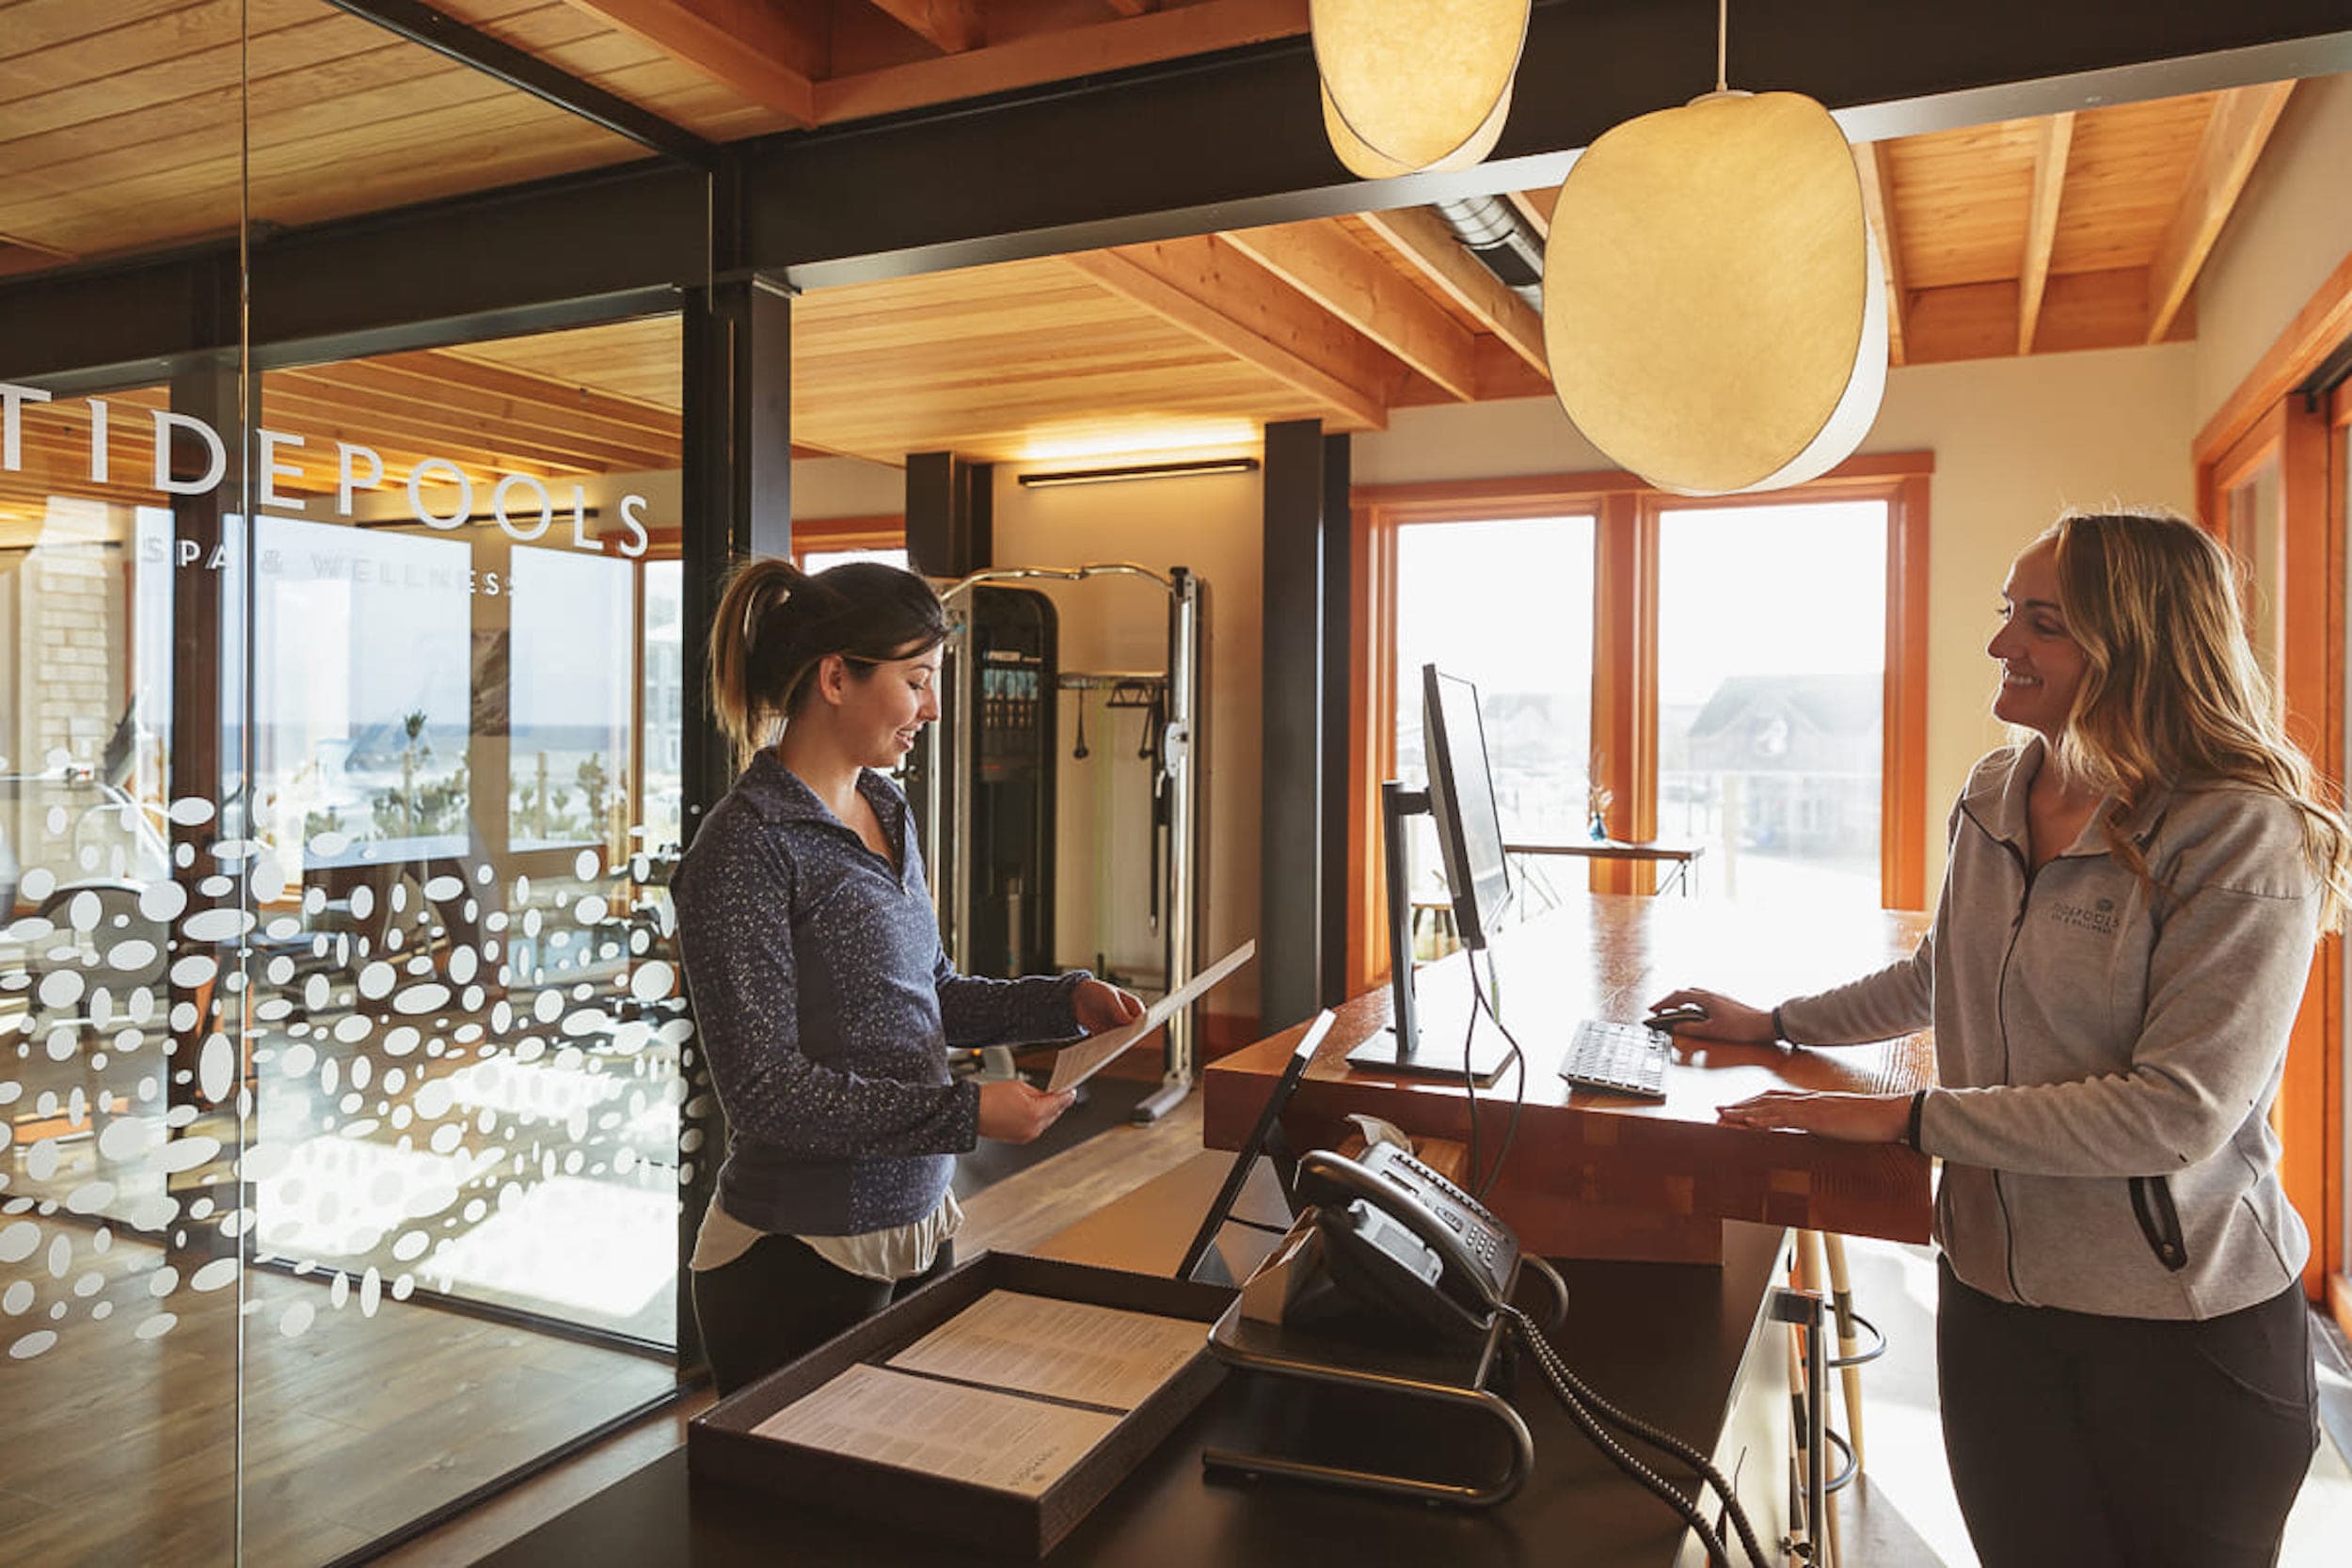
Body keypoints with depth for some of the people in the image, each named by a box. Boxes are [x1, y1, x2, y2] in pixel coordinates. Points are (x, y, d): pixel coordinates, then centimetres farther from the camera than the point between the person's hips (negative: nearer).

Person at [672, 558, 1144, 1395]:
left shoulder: (887, 814, 8)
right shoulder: (747, 848, -18)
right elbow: (764, 1090, -20)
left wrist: (1063, 998, 2)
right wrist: (967, 1113, -23)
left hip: (920, 1226, 8)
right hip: (802, 1257, -8)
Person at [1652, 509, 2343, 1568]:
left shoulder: (2243, 837, -18)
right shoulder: (1994, 797, 2)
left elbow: (2179, 1112, -24)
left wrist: (1907, 1117, -22)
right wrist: (1774, 1024, 20)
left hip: (2186, 1332, -5)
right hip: (1992, 1293, 5)